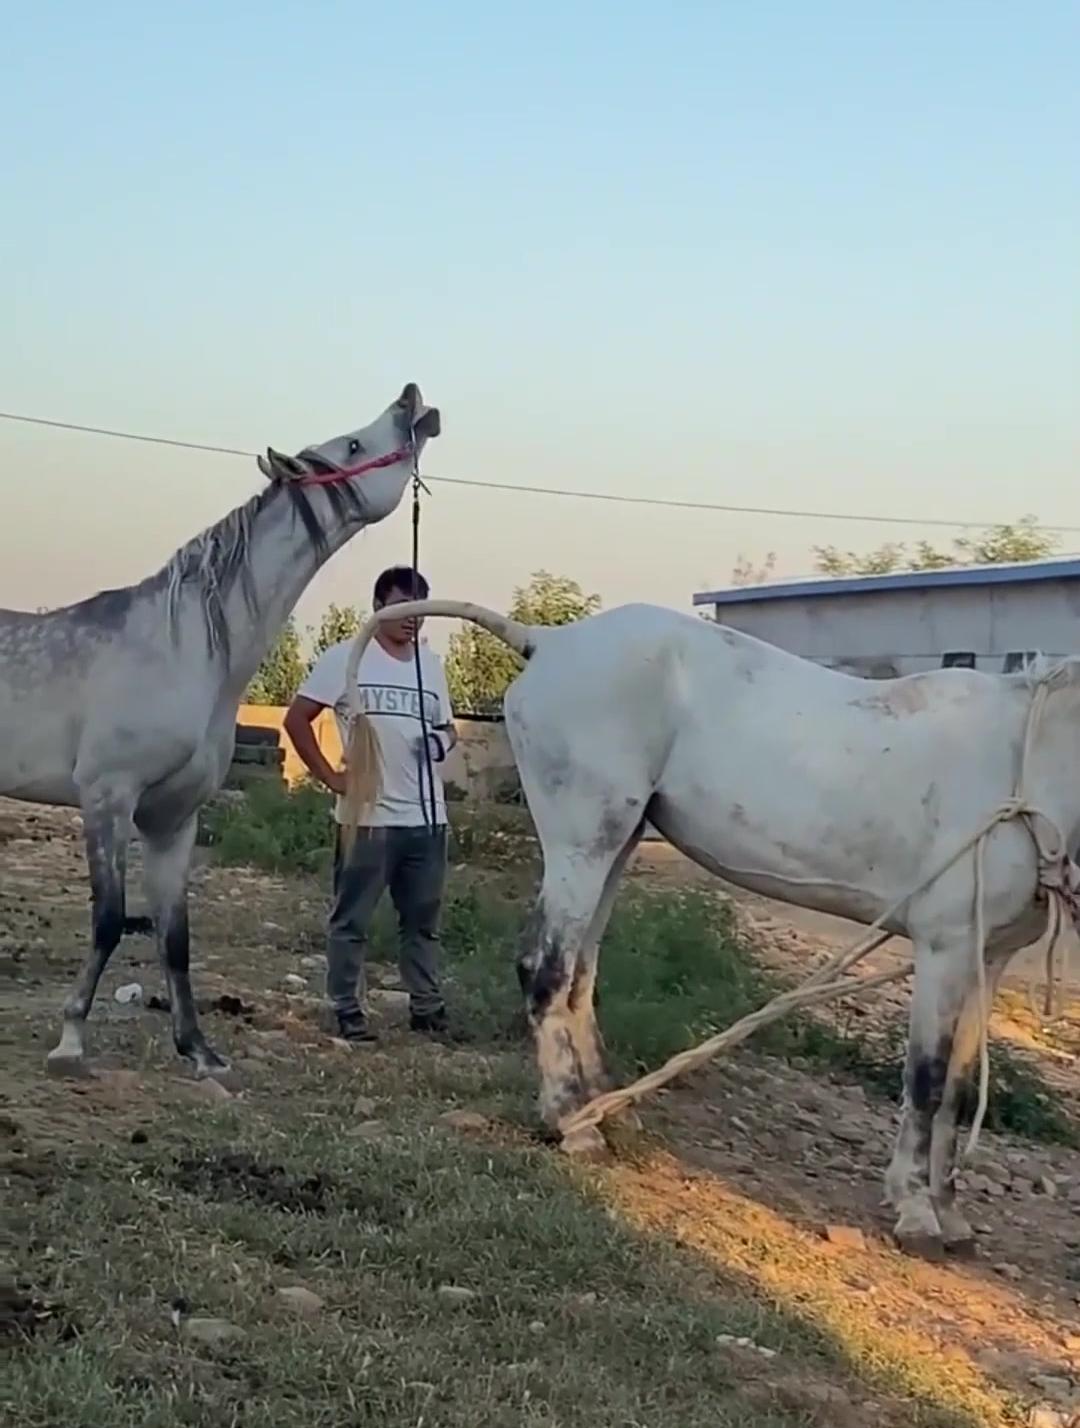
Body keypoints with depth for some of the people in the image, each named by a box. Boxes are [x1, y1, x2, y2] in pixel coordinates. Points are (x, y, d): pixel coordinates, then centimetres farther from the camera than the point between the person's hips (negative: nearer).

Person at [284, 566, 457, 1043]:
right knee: (352, 919, 3)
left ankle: (427, 1006, 22)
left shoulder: (431, 664, 12)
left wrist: (446, 739, -5)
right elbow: (297, 719, -3)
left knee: (423, 919, 13)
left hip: (427, 818, 5)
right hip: (368, 816, -5)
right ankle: (348, 1009, 11)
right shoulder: (347, 658, -4)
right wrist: (330, 777, -8)